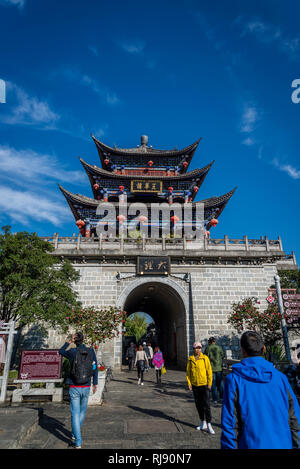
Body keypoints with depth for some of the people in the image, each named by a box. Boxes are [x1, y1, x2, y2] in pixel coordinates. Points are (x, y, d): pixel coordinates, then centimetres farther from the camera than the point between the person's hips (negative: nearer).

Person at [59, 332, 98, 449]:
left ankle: (78, 442, 2)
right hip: (86, 387, 3)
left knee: (75, 414, 4)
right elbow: (95, 368, 1)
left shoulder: (72, 352, -12)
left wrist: (69, 341, 5)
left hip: (74, 388, -2)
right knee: (82, 411, 22)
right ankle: (75, 434, 37)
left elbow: (60, 351, 11)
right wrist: (95, 383, 12)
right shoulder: (91, 351, -5)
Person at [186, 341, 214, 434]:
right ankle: (203, 423, 27)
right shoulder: (190, 359, 2)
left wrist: (209, 383, -7)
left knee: (206, 405, -3)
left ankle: (209, 425, 6)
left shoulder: (205, 358, -6)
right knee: (198, 405, 13)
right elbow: (188, 372, 7)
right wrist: (189, 383, 1)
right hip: (195, 385, 4)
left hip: (204, 384, -3)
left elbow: (209, 371, -5)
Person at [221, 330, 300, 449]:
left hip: (250, 444, -3)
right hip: (283, 444, 3)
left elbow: (229, 424, -12)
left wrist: (229, 447, -2)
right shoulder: (280, 377, -4)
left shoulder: (233, 379, -14)